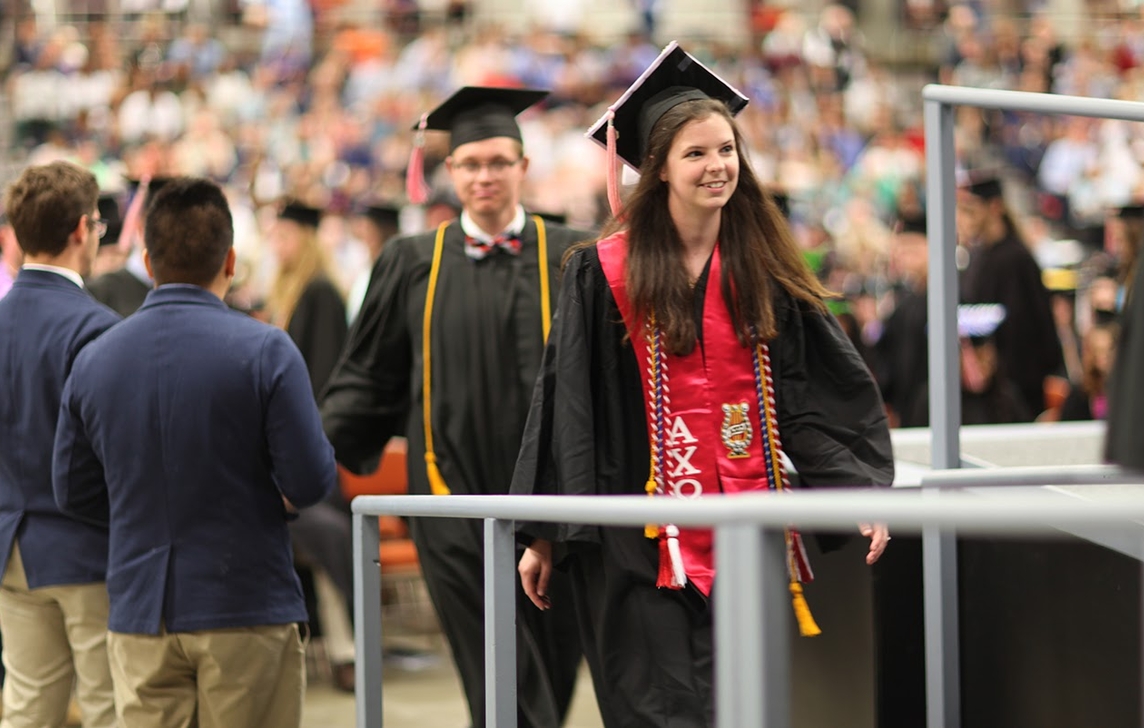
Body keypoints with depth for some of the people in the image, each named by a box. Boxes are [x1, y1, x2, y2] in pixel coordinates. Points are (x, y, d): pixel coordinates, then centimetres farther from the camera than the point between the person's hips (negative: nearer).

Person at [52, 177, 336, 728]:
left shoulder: (93, 360, 2)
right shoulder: (264, 351, -11)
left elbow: (73, 491, 8)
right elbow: (310, 481, -12)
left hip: (139, 614, 3)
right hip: (246, 606, -3)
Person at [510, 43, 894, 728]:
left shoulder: (767, 271, 7)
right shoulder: (604, 274, -2)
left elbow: (821, 396, 6)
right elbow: (567, 406, 0)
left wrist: (859, 491, -8)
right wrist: (543, 535, -1)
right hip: (645, 540, -3)